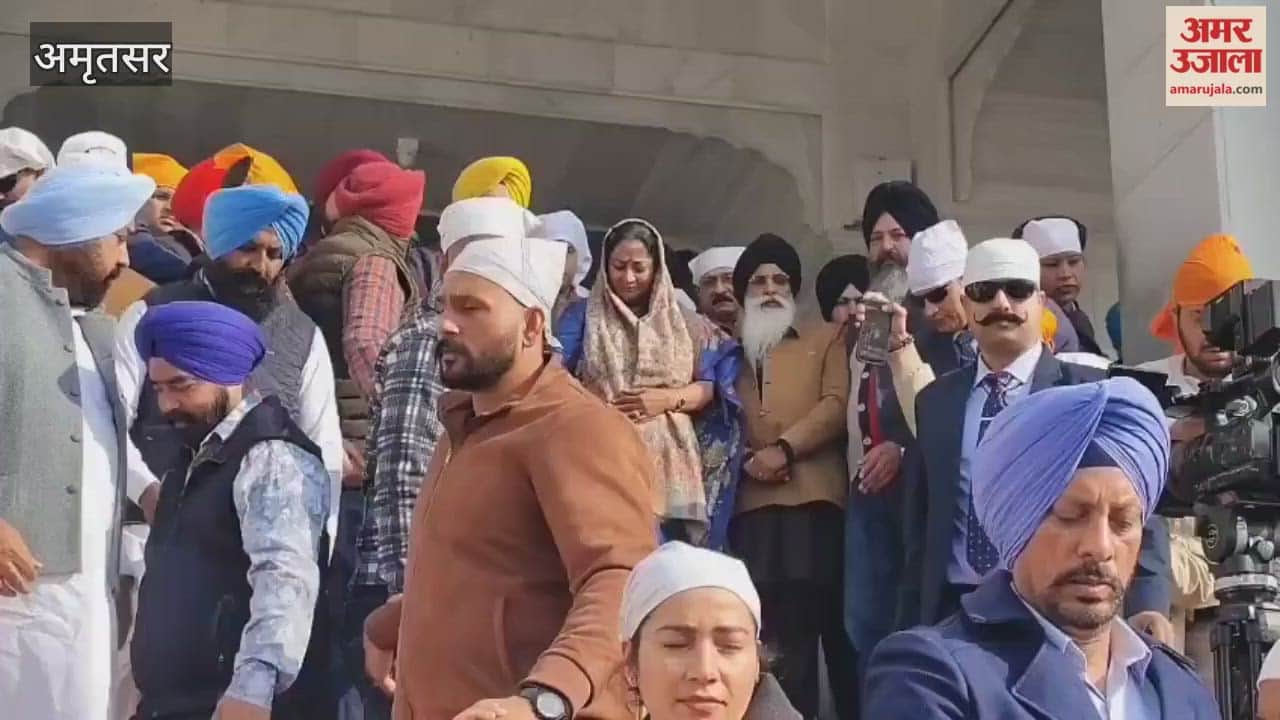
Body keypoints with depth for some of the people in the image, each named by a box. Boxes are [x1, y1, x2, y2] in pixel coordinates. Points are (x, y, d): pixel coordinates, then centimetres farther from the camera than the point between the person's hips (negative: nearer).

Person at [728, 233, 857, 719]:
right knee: (777, 634, -3)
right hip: (752, 505, 2)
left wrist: (784, 448, -8)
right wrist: (744, 459, -2)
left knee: (830, 619, -7)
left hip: (814, 498, -2)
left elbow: (837, 404, 3)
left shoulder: (827, 339, 18)